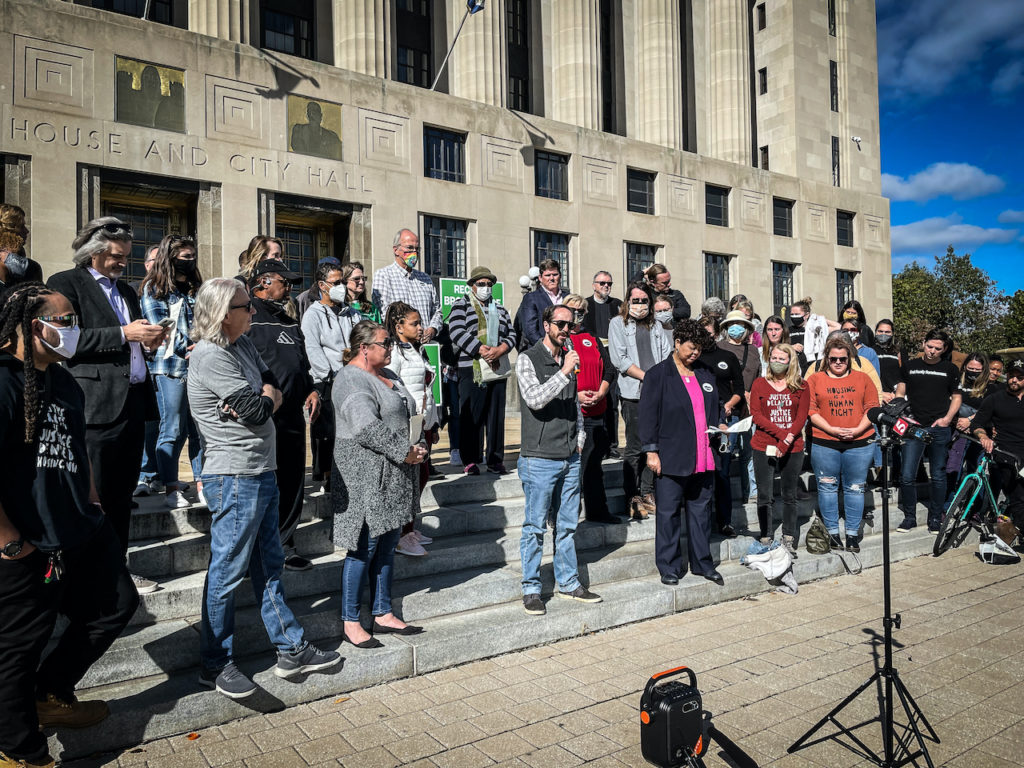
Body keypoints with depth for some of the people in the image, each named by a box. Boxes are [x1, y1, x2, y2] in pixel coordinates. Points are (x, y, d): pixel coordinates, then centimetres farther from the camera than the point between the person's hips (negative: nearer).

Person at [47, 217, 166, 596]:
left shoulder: (126, 290, 22)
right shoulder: (66, 283, -1)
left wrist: (147, 341, 6)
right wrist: (123, 334, -17)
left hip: (133, 402, 7)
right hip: (98, 405, -7)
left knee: (122, 493, 13)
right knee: (94, 497, -3)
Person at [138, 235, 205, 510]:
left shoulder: (194, 289, 21)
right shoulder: (154, 289, 5)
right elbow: (160, 327, -4)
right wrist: (185, 350, -11)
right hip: (170, 366, -5)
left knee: (200, 427, 2)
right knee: (173, 429, -4)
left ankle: (202, 485, 7)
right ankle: (170, 489, 2)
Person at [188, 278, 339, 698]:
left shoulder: (244, 344, 11)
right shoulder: (210, 356, -17)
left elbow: (274, 389, 10)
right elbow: (258, 411, -20)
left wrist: (256, 400, -10)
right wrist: (265, 398, 1)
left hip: (261, 472, 9)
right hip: (234, 477, -9)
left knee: (269, 565, 15)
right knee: (227, 572, 3)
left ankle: (292, 650, 25)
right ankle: (216, 664, 18)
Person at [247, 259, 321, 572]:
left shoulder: (290, 323, 22)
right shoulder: (247, 318, -4)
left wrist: (312, 390, 12)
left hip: (293, 416, 8)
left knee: (292, 484, 11)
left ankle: (283, 545, 23)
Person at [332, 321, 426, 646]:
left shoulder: (388, 376, 17)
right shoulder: (352, 379, -13)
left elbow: (410, 415, 18)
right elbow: (368, 428, -24)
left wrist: (419, 447, 1)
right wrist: (405, 452, -19)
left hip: (394, 478, 9)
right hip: (366, 478, -9)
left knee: (387, 546, 14)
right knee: (364, 548, -3)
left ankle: (383, 614, 24)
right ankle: (351, 623, 9)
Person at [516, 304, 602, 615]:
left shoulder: (569, 359, 13)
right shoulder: (528, 360, -7)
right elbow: (535, 399, -22)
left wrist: (579, 438, 13)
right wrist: (563, 373, -26)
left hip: (570, 458, 6)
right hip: (540, 459, -6)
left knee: (567, 525, 14)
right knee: (535, 527, 1)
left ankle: (568, 583, 26)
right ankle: (531, 590, 13)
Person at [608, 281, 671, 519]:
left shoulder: (656, 326, 20)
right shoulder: (618, 323, 5)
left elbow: (667, 355, 14)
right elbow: (620, 360, -6)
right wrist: (647, 376, -9)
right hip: (633, 394, -4)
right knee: (635, 447, -4)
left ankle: (647, 493, 15)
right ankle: (632, 497, 5)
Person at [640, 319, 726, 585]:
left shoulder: (705, 375, 14)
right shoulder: (658, 375, -3)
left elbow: (715, 408, 27)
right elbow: (648, 415, -6)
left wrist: (720, 425, 6)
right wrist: (651, 451, -11)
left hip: (703, 459, 6)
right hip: (672, 459, -5)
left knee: (701, 510, 14)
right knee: (668, 513, 3)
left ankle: (702, 563, 26)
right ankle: (669, 567, 15)